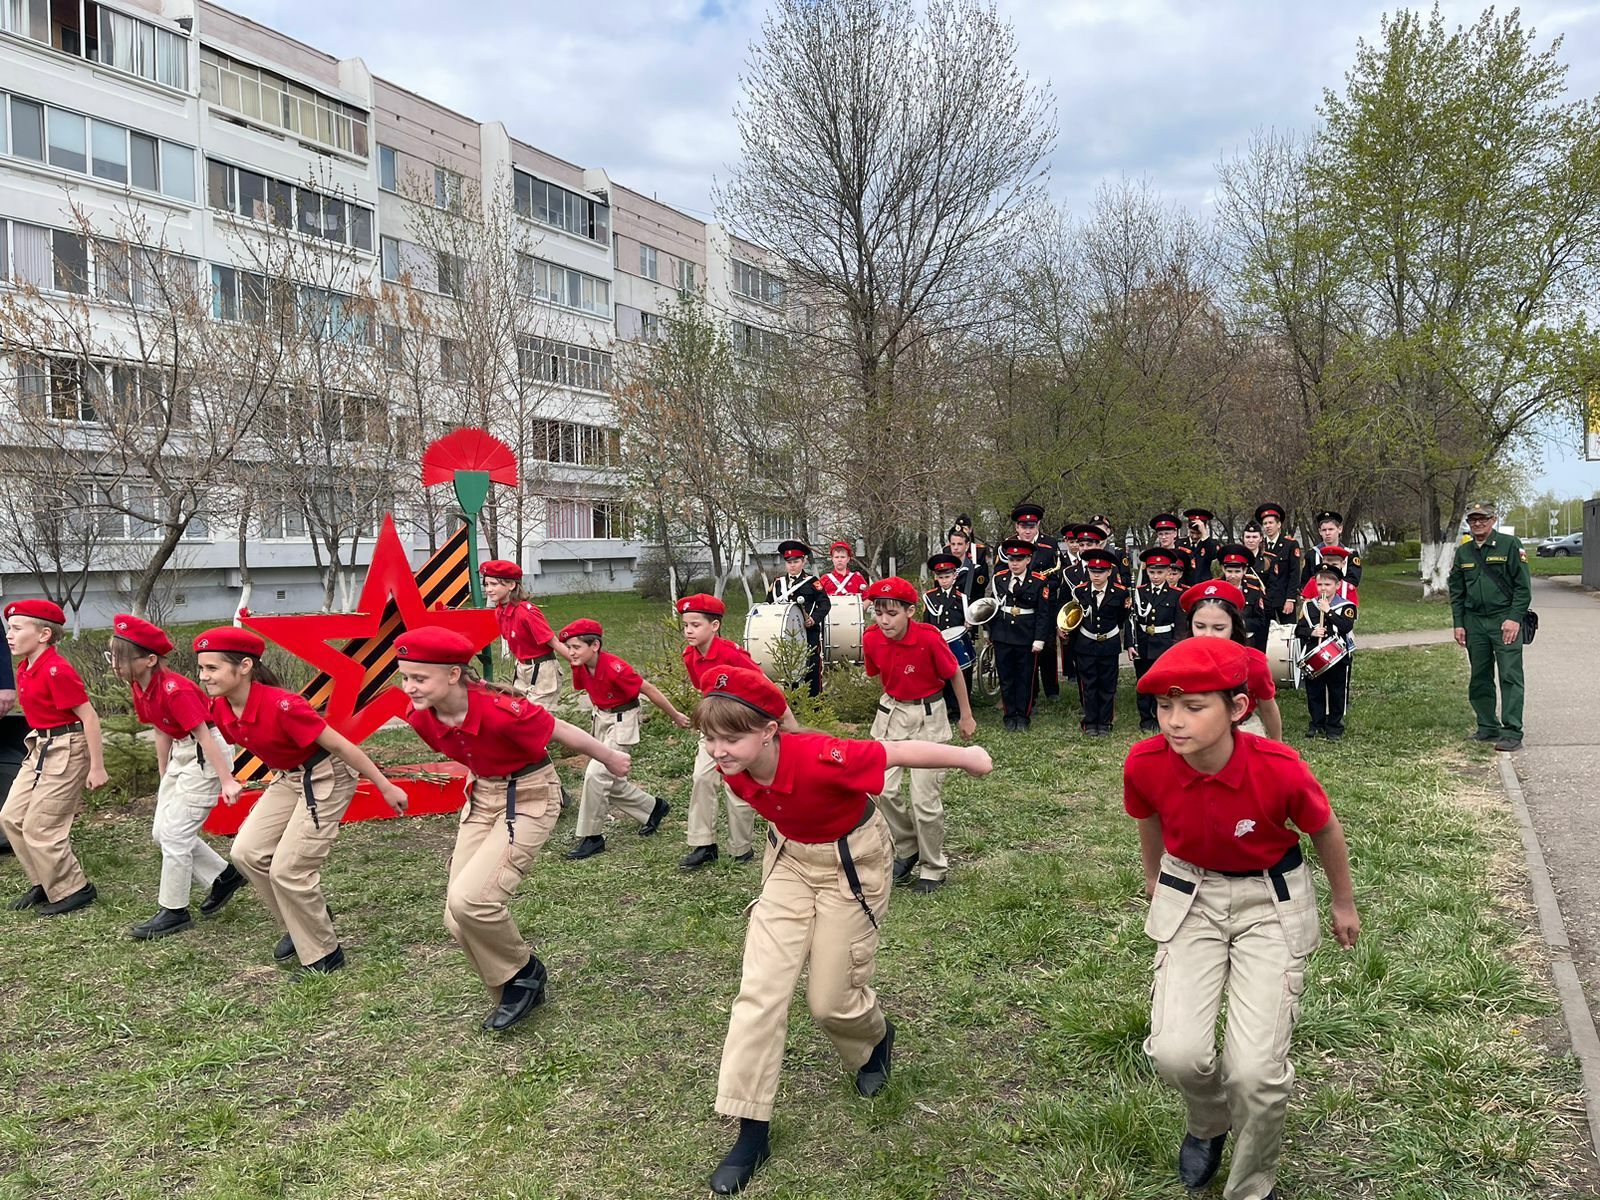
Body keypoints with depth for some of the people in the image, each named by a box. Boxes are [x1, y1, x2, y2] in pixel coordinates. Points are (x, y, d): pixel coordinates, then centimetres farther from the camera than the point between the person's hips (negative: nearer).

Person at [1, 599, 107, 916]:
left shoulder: (56, 670, -20)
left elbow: (89, 717, -20)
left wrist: (96, 767, -20)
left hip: (66, 750, -10)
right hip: (40, 748, 10)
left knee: (39, 827, -4)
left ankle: (74, 890, 12)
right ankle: (45, 884, 25)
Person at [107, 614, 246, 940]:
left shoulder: (174, 689, -26)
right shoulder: (139, 689, 1)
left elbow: (204, 735, -26)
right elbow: (162, 732, 12)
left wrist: (226, 780, -26)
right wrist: (163, 777, 18)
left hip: (206, 754, -10)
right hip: (179, 754, 10)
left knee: (174, 833, -7)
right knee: (161, 832, 12)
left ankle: (174, 913, 7)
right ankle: (225, 876, 25)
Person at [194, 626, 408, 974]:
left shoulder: (281, 705, -30)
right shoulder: (221, 710, -6)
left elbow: (339, 744, -24)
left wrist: (386, 787, -19)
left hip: (327, 778, -8)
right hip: (287, 778, 8)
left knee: (287, 871, -9)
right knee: (247, 852, 1)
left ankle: (325, 954, 11)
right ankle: (301, 927, 22)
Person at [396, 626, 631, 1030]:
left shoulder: (499, 710, -33)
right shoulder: (420, 717, -12)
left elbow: (561, 732, -17)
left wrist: (610, 758, -2)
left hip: (528, 799, -7)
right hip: (481, 797, 7)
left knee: (469, 900, -22)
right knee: (458, 919, 3)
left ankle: (525, 972, 7)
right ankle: (512, 996, 27)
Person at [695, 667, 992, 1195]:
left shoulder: (820, 759, -38)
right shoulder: (733, 769, -19)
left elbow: (902, 753, -24)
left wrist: (966, 756, -10)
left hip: (852, 865, -5)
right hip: (789, 861, 5)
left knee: (830, 1000, 5)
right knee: (760, 987, -6)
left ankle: (876, 1038, 43)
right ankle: (751, 1132, 5)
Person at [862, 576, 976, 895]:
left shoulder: (929, 638, -24)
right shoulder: (871, 639, -12)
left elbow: (954, 674, -8)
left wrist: (966, 716, 1)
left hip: (928, 716, -4)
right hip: (891, 712, 4)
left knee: (924, 798, -3)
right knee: (882, 789, -1)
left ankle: (933, 869, 17)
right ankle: (907, 851, 24)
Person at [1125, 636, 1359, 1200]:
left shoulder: (1279, 769, -28)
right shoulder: (1144, 764, -21)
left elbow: (1325, 831, -5)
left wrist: (1344, 904, 11)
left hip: (1270, 903, -2)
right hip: (1191, 897, 2)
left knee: (1255, 1069, -12)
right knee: (1176, 1052, -14)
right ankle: (1208, 1122, 24)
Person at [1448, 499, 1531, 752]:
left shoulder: (1509, 545, -1)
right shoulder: (1462, 552, 12)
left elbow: (1523, 585, -5)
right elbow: (1456, 591, 16)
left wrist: (1514, 618, -13)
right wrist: (1458, 624, 8)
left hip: (1505, 620, -5)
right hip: (1474, 622, 5)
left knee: (1510, 676, -8)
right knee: (1480, 679, 9)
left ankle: (1512, 733, -9)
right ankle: (1488, 728, 18)